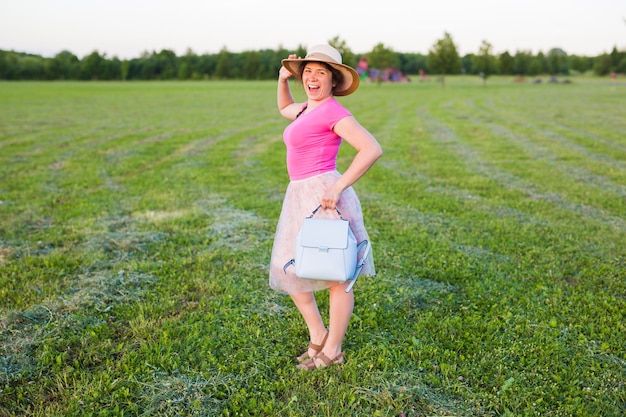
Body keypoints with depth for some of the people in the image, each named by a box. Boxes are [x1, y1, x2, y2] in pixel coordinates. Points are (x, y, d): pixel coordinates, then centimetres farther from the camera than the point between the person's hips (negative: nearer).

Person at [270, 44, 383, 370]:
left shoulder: (333, 112, -10)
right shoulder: (309, 109, 16)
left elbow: (372, 149, -20)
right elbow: (284, 109, 39)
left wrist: (338, 187, -22)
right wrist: (283, 78, 21)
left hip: (323, 197, -10)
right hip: (299, 197, 10)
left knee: (336, 276, 3)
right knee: (289, 270, 14)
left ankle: (333, 350, 16)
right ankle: (317, 337, 26)